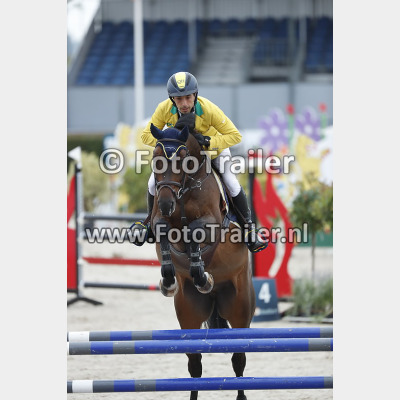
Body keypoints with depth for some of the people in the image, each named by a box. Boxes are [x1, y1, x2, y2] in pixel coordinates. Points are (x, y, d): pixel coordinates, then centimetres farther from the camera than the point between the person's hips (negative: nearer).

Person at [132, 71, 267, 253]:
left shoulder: (209, 109, -38)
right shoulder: (164, 109, -32)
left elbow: (234, 135, -31)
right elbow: (147, 135, -20)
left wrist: (209, 142, -43)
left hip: (212, 145, -2)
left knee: (232, 184, -14)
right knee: (154, 182, -5)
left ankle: (248, 226, 5)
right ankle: (151, 222, 21)